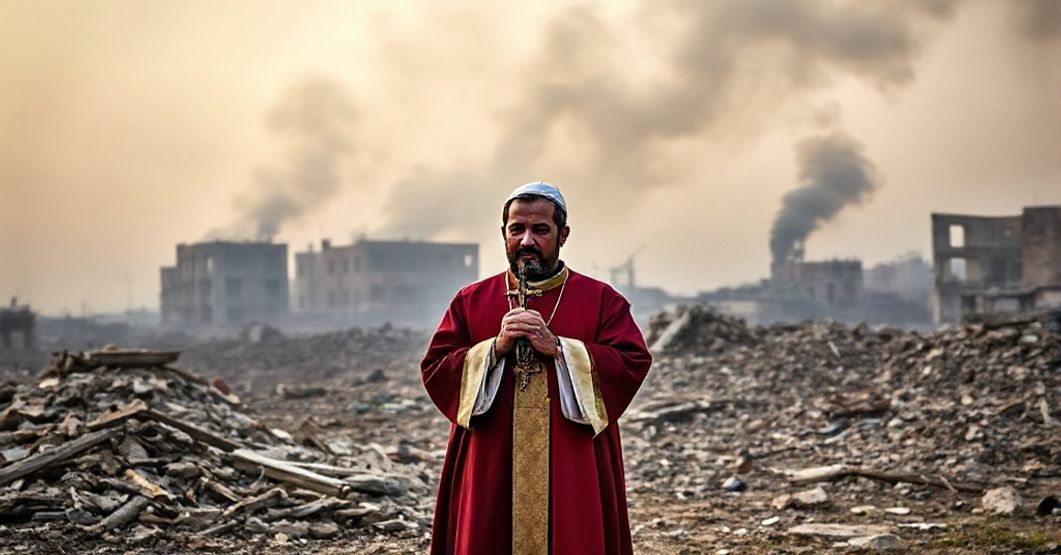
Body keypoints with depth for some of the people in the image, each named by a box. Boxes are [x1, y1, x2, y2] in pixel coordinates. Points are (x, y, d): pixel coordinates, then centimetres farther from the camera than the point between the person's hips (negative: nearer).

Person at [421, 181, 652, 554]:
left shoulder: (602, 300, 5)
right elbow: (434, 370, 2)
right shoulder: (470, 300, 9)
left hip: (572, 471, -1)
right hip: (491, 471, 1)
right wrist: (495, 348, -13)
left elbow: (633, 364, -6)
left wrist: (558, 348, -15)